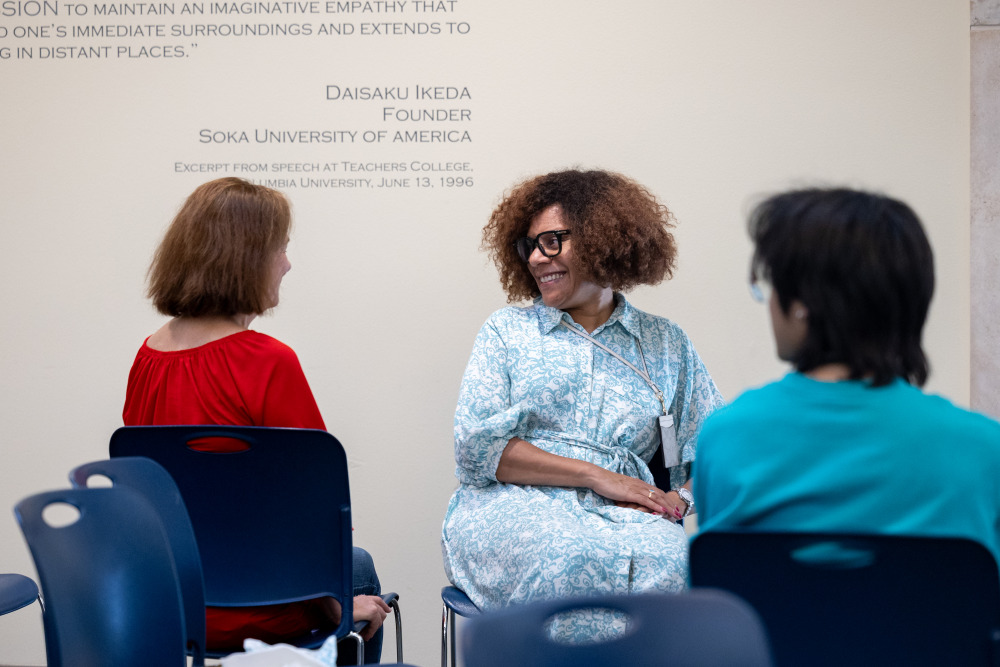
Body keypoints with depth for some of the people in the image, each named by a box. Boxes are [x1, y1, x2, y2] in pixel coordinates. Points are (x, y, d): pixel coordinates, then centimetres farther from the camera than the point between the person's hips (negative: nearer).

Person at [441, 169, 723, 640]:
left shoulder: (666, 345, 20)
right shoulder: (508, 330, 16)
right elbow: (477, 447, 2)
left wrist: (678, 498, -9)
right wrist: (597, 475, -7)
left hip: (624, 517, 1)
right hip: (512, 508, -1)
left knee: (673, 563, -35)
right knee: (572, 560, -38)